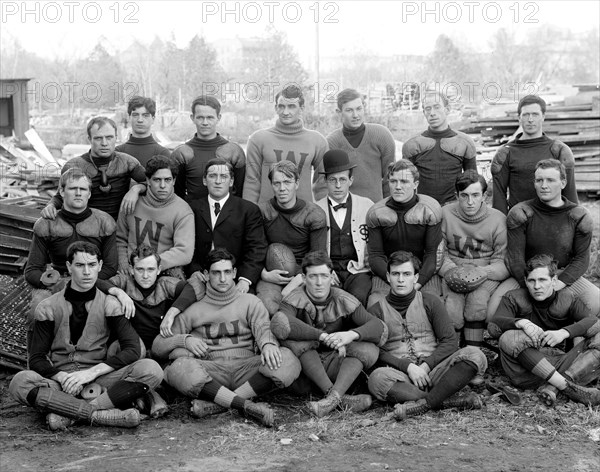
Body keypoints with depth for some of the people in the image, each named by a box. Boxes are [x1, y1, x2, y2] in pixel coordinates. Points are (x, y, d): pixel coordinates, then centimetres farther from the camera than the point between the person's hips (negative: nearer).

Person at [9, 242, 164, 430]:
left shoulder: (109, 305, 6)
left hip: (98, 379, 1)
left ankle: (65, 412, -31)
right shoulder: (48, 307, 6)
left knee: (151, 370, -26)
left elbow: (132, 350, -3)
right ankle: (99, 414, -36)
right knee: (20, 382, -32)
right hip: (60, 378, -1)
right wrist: (63, 377, -17)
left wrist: (92, 372, -16)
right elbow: (36, 359, 3)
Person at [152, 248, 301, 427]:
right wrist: (185, 339, -7)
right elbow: (157, 346, 14)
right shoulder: (193, 310, 17)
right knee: (179, 368, -33)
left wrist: (268, 344, -25)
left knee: (288, 360, -28)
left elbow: (263, 328, 0)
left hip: (246, 369, 1)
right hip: (211, 371, -1)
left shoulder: (249, 302, 19)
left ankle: (215, 404, -31)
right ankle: (248, 406, -36)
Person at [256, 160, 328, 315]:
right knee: (267, 304, -32)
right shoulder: (261, 212, 3)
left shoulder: (314, 214, 0)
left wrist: (297, 280, -18)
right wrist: (264, 274, -11)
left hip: (303, 275, 0)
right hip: (272, 276, 1)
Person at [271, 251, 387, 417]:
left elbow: (381, 328, -12)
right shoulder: (296, 299, -9)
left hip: (334, 366, 2)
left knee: (369, 350, -19)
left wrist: (352, 334, -33)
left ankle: (334, 397, -39)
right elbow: (278, 324, -33)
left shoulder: (343, 301, -2)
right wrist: (323, 336, -36)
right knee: (291, 332, -28)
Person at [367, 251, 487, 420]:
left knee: (475, 355, -23)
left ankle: (423, 403, -34)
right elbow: (376, 352, 1)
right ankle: (453, 401, -33)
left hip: (432, 370, 2)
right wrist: (408, 367, -14)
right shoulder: (377, 310, 10)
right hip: (400, 376, -1)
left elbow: (450, 341, 6)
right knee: (377, 378, -36)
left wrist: (426, 365, -10)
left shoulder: (430, 302, 13)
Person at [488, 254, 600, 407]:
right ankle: (568, 388, -33)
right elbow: (493, 327, -10)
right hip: (528, 368, -1)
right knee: (508, 339, -31)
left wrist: (564, 332, -29)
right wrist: (522, 323, -30)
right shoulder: (514, 298, 6)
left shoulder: (568, 299, 7)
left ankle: (552, 388, -33)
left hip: (563, 363, 1)